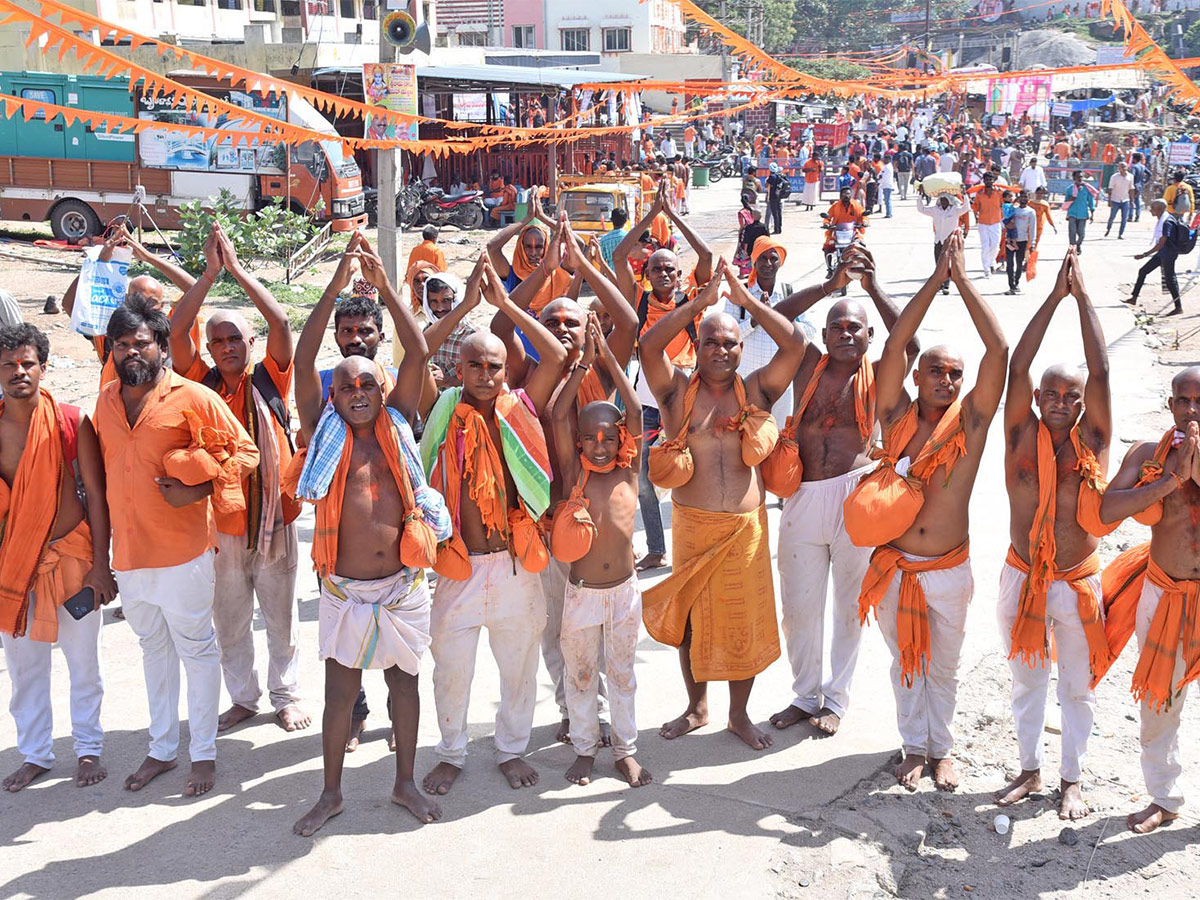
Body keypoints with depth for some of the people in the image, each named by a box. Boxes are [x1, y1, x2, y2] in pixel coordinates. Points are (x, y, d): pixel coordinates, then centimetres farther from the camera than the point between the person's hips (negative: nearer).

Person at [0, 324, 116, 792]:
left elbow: (96, 495, -5)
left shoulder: (72, 422, -8)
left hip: (71, 557, -2)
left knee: (83, 661, 10)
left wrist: (101, 565, -8)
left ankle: (89, 749, 27)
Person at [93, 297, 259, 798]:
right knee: (154, 649, 18)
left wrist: (198, 489, -20)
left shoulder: (193, 398, -10)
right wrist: (105, 539, 13)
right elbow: (103, 468, 18)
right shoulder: (107, 400, 8)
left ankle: (203, 753, 19)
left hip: (181, 553, -6)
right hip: (127, 554, 6)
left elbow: (244, 453, -9)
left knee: (196, 651, 6)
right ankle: (161, 748, 32)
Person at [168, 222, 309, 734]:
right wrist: (211, 272, -16)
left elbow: (280, 321, -15)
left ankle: (286, 696, 28)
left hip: (273, 519, -2)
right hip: (221, 523, 2)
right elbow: (177, 329, -12)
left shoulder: (270, 381, -4)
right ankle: (243, 698, 31)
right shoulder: (202, 383, 0)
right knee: (229, 622, 14)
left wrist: (236, 268, -15)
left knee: (281, 618, 12)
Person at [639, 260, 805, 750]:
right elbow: (649, 345, -17)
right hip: (691, 523, 0)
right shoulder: (678, 391, -1)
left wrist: (746, 299, -15)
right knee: (691, 618, 12)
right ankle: (696, 706, 33)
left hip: (745, 525, 0)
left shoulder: (756, 390, 1)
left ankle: (739, 713, 27)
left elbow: (795, 344, -10)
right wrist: (701, 301, -21)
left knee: (744, 620, 8)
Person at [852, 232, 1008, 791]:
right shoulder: (897, 417, -4)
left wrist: (962, 279, -13)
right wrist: (936, 279, -12)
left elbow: (999, 350, -15)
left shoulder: (971, 420, -6)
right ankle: (914, 746, 36)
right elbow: (895, 343, -12)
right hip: (893, 567, 1)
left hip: (949, 571, -1)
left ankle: (941, 750, 36)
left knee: (944, 667, 16)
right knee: (906, 663, 17)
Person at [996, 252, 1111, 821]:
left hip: (1078, 585, -1)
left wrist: (1083, 295, -15)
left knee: (1077, 687, 12)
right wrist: (1054, 296, -15)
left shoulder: (1092, 438, -5)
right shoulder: (1022, 434, -4)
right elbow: (1017, 365, -13)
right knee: (1026, 680, 15)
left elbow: (1100, 372, -14)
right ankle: (1030, 770, 33)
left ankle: (1071, 779, 30)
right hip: (1021, 579, 1)